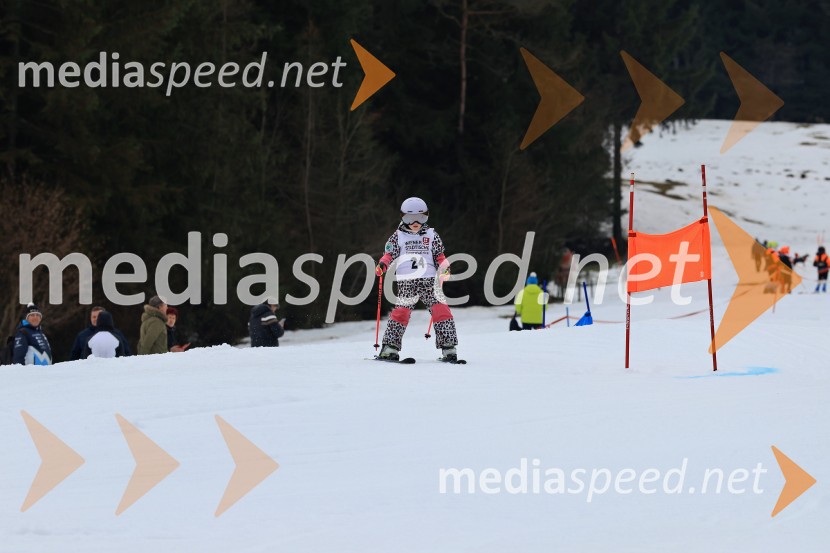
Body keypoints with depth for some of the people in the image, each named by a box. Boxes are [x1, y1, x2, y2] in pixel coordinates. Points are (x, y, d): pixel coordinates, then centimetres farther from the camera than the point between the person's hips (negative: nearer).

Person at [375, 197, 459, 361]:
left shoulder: (431, 235, 14)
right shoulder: (398, 237, 11)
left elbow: (439, 256, 15)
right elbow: (389, 254, 7)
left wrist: (444, 268, -2)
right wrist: (382, 265, -12)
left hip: (429, 280, 1)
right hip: (406, 282, -1)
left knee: (440, 309, -10)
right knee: (401, 311, -10)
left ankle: (448, 348, -9)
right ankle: (390, 348, -4)